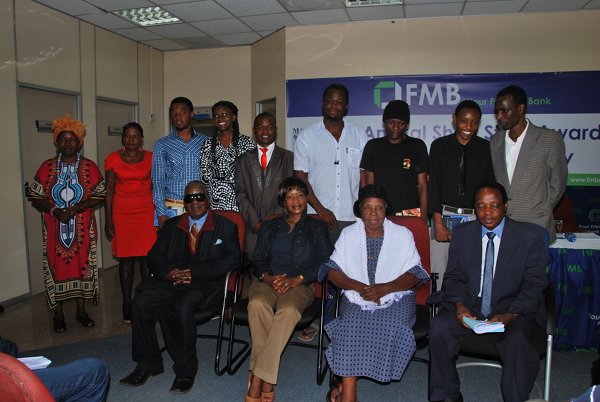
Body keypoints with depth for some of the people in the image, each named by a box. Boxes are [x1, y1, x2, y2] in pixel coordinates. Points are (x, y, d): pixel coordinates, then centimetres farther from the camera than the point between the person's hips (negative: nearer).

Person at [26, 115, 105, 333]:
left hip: (83, 228, 0)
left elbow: (100, 195, -2)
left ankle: (81, 311, 21)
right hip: (54, 228, 0)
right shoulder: (47, 167, 2)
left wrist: (78, 207, -17)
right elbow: (35, 197, 2)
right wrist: (54, 210, -15)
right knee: (56, 266, 4)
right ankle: (58, 314, 18)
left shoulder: (90, 167, 1)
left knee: (82, 265, 6)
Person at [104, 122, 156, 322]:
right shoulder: (113, 159, 2)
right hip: (122, 214, 0)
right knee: (126, 259, 4)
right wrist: (108, 221, -1)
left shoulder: (150, 158, 4)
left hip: (146, 212, 0)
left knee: (146, 258, -1)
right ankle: (127, 305, 14)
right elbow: (109, 191, 2)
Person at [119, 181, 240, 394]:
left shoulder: (225, 226, 9)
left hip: (205, 284, -4)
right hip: (171, 281, 4)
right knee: (141, 302, -22)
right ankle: (147, 364, -4)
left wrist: (194, 272, -14)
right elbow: (154, 256, 13)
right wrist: (169, 272, -11)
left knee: (183, 306, -33)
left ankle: (186, 370, -14)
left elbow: (232, 258, -5)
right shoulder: (171, 225, 20)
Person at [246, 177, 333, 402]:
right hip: (268, 281, 2)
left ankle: (258, 377, -33)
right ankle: (267, 381, -29)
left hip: (301, 284, -2)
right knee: (257, 304, -34)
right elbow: (258, 259, 15)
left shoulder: (317, 228, 18)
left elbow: (324, 263, 5)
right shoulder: (269, 227, 25)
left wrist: (296, 279, -11)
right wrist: (268, 277, -8)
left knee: (288, 309, -37)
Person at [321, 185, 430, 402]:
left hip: (396, 296, 0)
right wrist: (358, 286, -15)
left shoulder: (403, 234, 7)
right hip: (356, 297, 0)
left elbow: (414, 274, -1)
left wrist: (383, 288, -17)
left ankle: (345, 380, -16)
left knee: (393, 325, -29)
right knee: (352, 325, -30)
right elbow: (332, 271, 3)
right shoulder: (348, 234, 10)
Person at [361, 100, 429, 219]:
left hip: (411, 213, 0)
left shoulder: (417, 146, 6)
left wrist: (423, 216, -4)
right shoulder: (373, 146, 9)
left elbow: (422, 186, 5)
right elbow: (369, 185, 8)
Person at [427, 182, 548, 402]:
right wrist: (460, 305, -14)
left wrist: (509, 315, -20)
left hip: (512, 309, -2)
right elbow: (454, 276, 6)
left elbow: (534, 285, -5)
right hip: (470, 306, 2)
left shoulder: (530, 236, -4)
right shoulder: (462, 234, 3)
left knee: (517, 340, -32)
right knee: (439, 326, -23)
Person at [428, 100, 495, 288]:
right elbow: (433, 185, 1)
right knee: (440, 270, -1)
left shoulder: (486, 148, 7)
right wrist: (438, 222, -6)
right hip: (445, 216, 0)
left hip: (476, 218, 1)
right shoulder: (439, 146, 4)